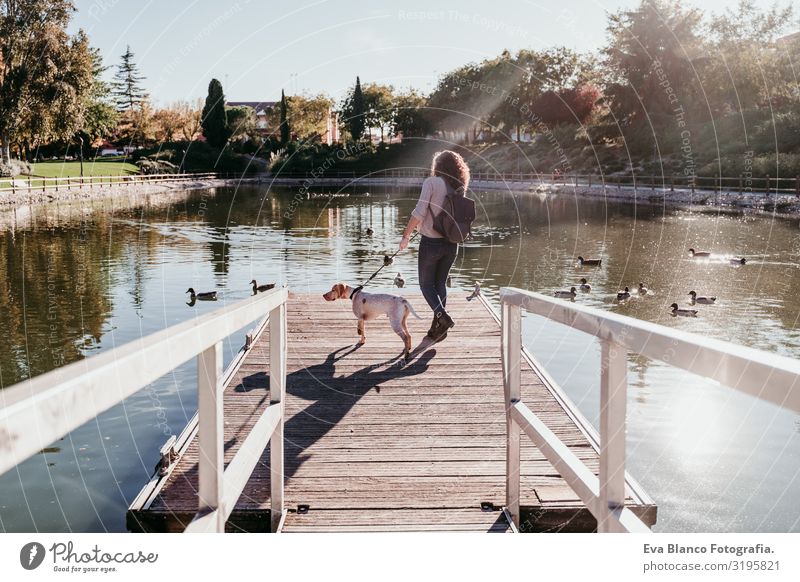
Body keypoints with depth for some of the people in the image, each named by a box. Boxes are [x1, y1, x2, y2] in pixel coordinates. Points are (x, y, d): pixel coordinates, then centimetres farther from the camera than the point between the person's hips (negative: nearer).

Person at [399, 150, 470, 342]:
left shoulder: (432, 182, -10)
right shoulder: (458, 188, 6)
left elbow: (420, 212, -16)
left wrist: (406, 236, -9)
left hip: (431, 243, -5)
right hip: (451, 244, 5)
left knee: (426, 284, 7)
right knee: (440, 283, 16)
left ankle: (442, 316, -15)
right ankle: (437, 328, 17)